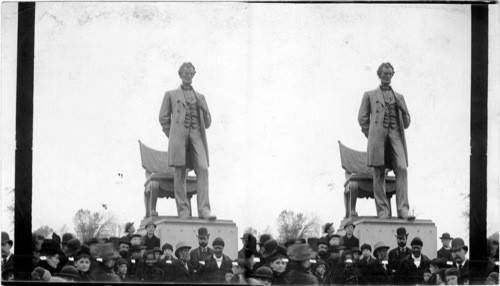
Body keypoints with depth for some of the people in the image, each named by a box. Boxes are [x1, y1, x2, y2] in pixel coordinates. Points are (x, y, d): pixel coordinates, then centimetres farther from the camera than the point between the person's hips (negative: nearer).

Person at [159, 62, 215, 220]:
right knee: (180, 172, -7)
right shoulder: (171, 95, 17)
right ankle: (183, 212, -8)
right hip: (179, 133, -2)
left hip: (197, 135, 2)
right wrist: (173, 138, 6)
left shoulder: (200, 97, 24)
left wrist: (204, 109, 1)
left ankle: (204, 210, -24)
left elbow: (207, 123, 21)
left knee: (202, 169, -17)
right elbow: (163, 118, 14)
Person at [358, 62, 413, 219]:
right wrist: (372, 137, 3)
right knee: (379, 173, -7)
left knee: (401, 169, -16)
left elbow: (407, 123, 21)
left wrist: (402, 108, 3)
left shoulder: (399, 97, 24)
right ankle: (383, 211, -7)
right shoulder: (370, 95, 18)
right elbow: (362, 118, 13)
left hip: (396, 135, 1)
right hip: (378, 134, -1)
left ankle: (403, 209, -22)